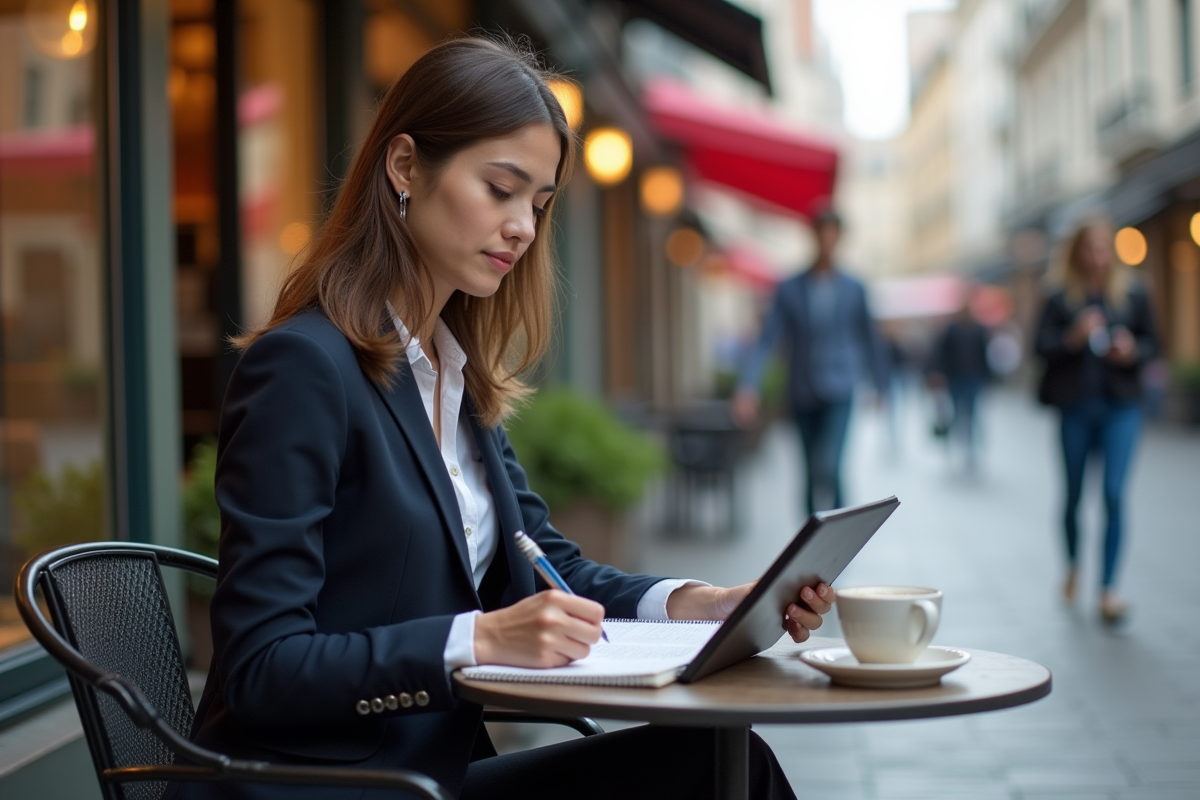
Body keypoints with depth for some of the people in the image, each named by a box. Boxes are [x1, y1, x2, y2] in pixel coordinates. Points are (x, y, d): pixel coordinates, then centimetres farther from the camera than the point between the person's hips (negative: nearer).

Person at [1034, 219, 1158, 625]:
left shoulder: (1132, 295, 5)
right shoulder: (1060, 299, 2)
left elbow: (1152, 342, 11)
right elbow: (1043, 345, -4)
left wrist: (1133, 351, -9)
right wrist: (1075, 337, -21)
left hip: (1120, 406, 0)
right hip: (1075, 405, 0)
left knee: (1114, 494, -10)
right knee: (1074, 494, 11)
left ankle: (1108, 588, -5)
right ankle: (1073, 565, 38)